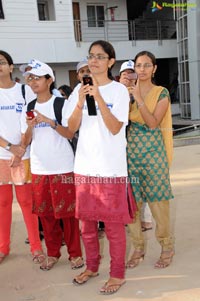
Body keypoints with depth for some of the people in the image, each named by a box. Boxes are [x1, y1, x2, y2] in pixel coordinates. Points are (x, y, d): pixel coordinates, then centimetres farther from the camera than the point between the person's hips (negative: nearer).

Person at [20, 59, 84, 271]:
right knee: (45, 212, 9)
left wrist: (50, 121, -22)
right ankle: (52, 253, 24)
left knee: (67, 211, 2)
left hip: (63, 167, -4)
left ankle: (75, 253, 17)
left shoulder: (61, 104, -3)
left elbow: (70, 134, -9)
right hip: (39, 168, 4)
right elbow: (25, 141, 7)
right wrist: (30, 127, -12)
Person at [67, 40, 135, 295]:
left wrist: (98, 97, -21)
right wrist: (80, 102, -15)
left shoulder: (119, 90, -4)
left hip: (111, 167, -4)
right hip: (84, 165, 5)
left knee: (113, 223, 4)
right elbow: (72, 127, 1)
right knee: (86, 221, 14)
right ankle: (92, 266, 33)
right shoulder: (79, 89, 8)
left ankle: (117, 274, 20)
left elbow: (115, 128, -14)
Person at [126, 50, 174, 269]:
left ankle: (167, 247, 19)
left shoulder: (161, 93, 0)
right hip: (131, 150, 3)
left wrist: (138, 99, -17)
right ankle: (138, 247, 21)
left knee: (157, 199, 1)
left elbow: (153, 122, -12)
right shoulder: (128, 92, 10)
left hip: (153, 151, -3)